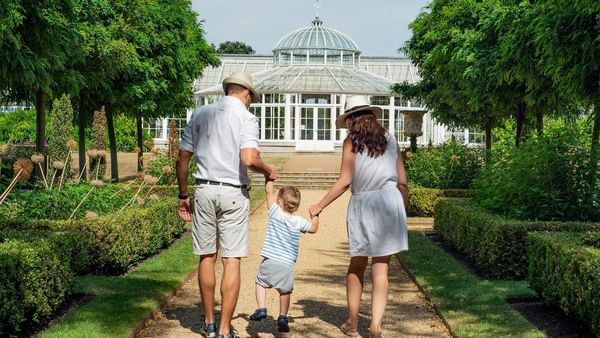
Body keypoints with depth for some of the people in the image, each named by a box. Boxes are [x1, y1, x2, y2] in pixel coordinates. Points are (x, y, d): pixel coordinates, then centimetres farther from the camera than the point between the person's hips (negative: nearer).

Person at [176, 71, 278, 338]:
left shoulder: (199, 114, 11)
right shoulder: (246, 118, -3)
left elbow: (182, 159, 10)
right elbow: (249, 159, -19)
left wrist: (183, 196, 17)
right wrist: (268, 171, 1)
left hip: (204, 190, 4)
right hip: (233, 193, -4)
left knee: (206, 257, 13)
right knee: (231, 261, 1)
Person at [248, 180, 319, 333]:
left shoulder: (276, 213, -4)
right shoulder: (299, 222, 3)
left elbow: (269, 190, 4)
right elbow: (313, 228, 21)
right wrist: (315, 215, 34)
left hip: (270, 261, -2)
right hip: (288, 264, 2)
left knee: (260, 282, 16)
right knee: (285, 291, 15)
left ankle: (261, 309, 2)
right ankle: (283, 318, 16)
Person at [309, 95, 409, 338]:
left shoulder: (351, 141, 2)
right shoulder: (389, 139, 11)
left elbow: (344, 181, -7)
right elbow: (402, 181, 10)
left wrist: (319, 206, -1)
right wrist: (402, 210, 22)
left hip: (362, 203, -1)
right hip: (389, 200, 1)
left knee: (357, 265, 15)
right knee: (381, 267, 2)